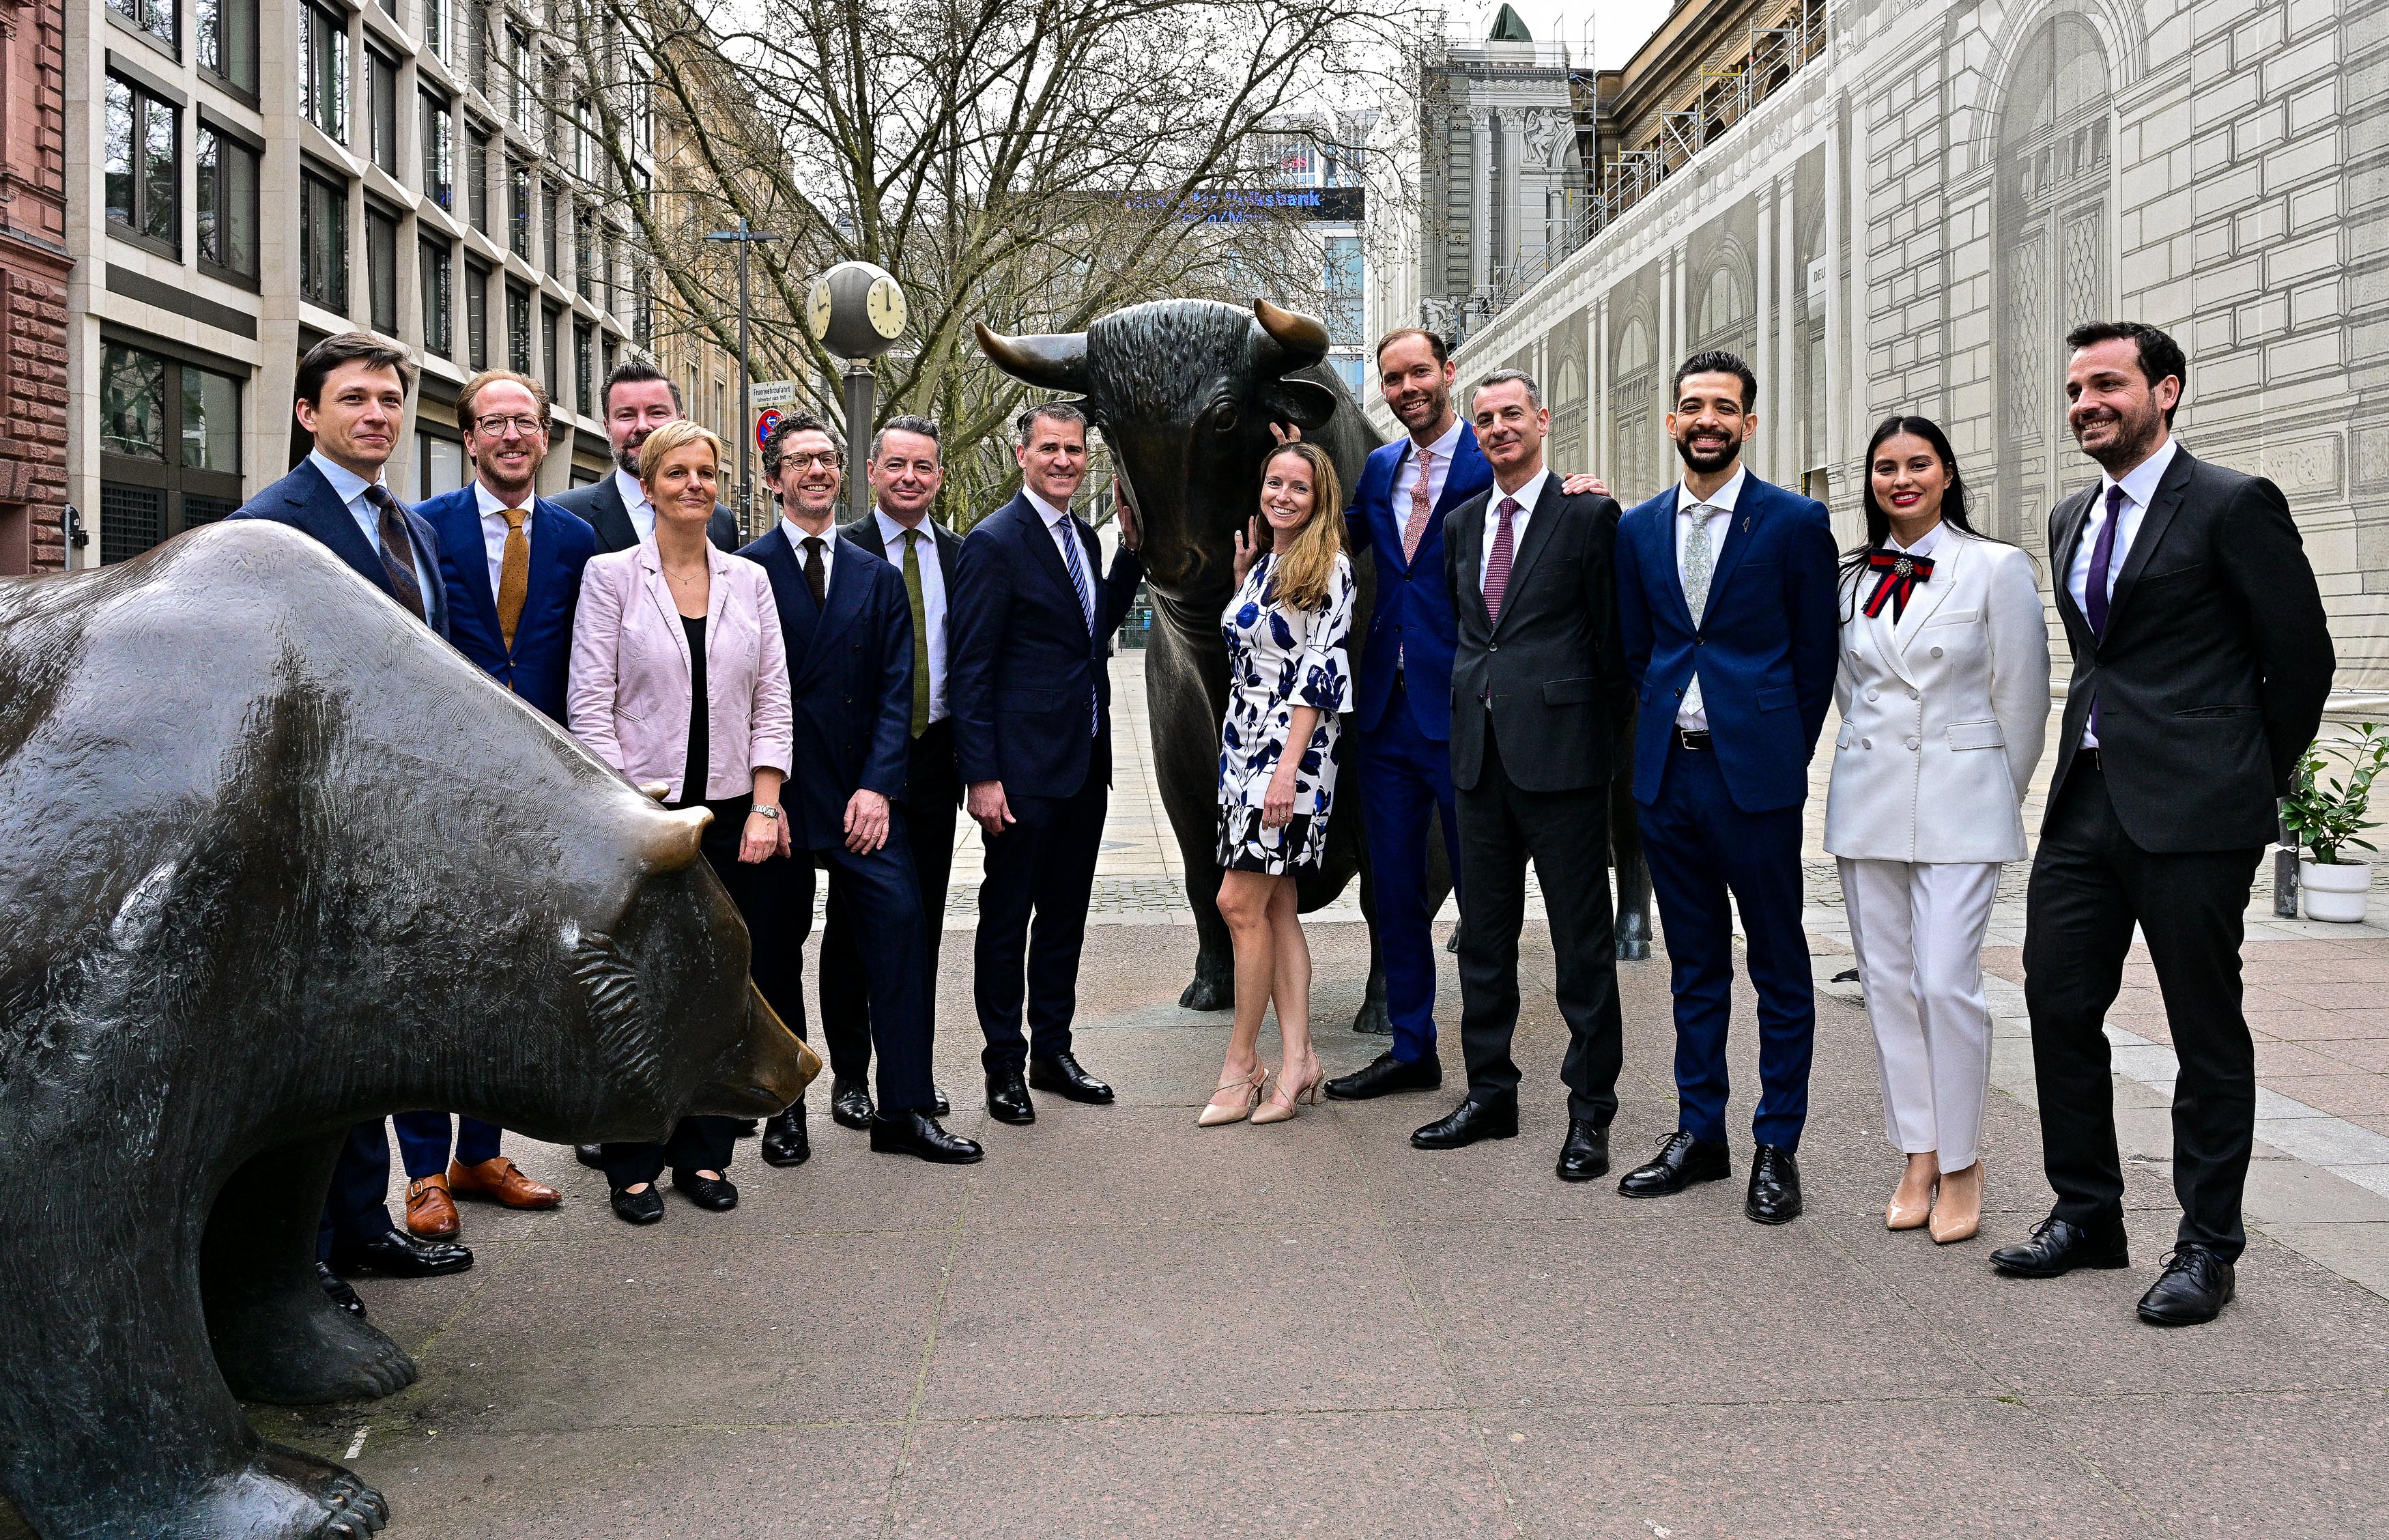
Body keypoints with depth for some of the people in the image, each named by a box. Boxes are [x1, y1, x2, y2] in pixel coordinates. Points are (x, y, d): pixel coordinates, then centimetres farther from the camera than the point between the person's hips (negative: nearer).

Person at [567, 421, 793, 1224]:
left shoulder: (750, 579, 9)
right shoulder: (610, 575, -1)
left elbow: (772, 700, 7)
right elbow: (590, 705, -5)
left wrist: (765, 807, -2)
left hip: (732, 816, 3)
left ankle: (704, 1153, 20)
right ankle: (633, 1165, 15)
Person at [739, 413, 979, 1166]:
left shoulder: (877, 577, 12)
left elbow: (896, 689, 5)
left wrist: (877, 786, -6)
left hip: (864, 794, 2)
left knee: (899, 927, -7)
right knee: (777, 951, 6)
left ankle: (903, 1110, 0)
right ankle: (785, 1109, 19)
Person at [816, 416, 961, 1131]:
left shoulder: (960, 555, 7)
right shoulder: (840, 551, -5)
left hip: (933, 756, 4)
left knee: (923, 918, 11)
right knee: (852, 921, 5)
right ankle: (849, 1073, 15)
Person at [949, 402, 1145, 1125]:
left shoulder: (1082, 536, 11)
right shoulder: (994, 542, -12)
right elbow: (970, 668, -14)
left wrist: (1131, 549, 9)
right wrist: (980, 775, -17)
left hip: (1085, 764, 7)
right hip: (1024, 766, -7)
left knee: (1066, 912, 15)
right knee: (1007, 916, 4)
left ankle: (1052, 1050, 27)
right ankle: (1004, 1065, 15)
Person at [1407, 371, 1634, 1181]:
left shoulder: (1588, 516, -3)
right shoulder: (1463, 522, 15)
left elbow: (1613, 637, -4)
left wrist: (1610, 740, -4)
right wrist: (1469, 699, 15)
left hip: (1561, 753, -6)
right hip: (1481, 750, 6)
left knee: (1583, 944, 1)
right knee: (1484, 937, 13)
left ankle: (1590, 1112, 10)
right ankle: (1489, 1094, 24)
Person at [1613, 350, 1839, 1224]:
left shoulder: (1795, 522, -3)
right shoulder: (1639, 530, 10)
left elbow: (1816, 657, 0)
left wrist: (1783, 754, 1)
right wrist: (1667, 731, 11)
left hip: (1756, 774, -4)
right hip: (1666, 771, 4)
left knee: (1779, 965, 4)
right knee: (1693, 964, 13)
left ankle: (1777, 1149, 13)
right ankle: (1698, 1133, 22)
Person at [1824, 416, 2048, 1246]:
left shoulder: (1997, 568, -3)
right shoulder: (1852, 577, 9)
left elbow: (2022, 695, 1)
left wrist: (2000, 795, 6)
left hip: (1960, 805, -4)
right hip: (1867, 802, 4)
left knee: (1947, 983, -10)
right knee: (1888, 982, 5)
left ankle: (1961, 1168, 4)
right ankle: (1917, 1158, 15)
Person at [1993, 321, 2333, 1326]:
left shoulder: (2233, 506, -6)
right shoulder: (2072, 519, 16)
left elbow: (2301, 657, -3)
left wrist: (2247, 782, 4)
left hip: (2191, 811, -7)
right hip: (2086, 800, 7)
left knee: (2207, 1031, 3)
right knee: (2057, 1005, 7)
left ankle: (2207, 1248, 14)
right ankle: (2086, 1214, 22)